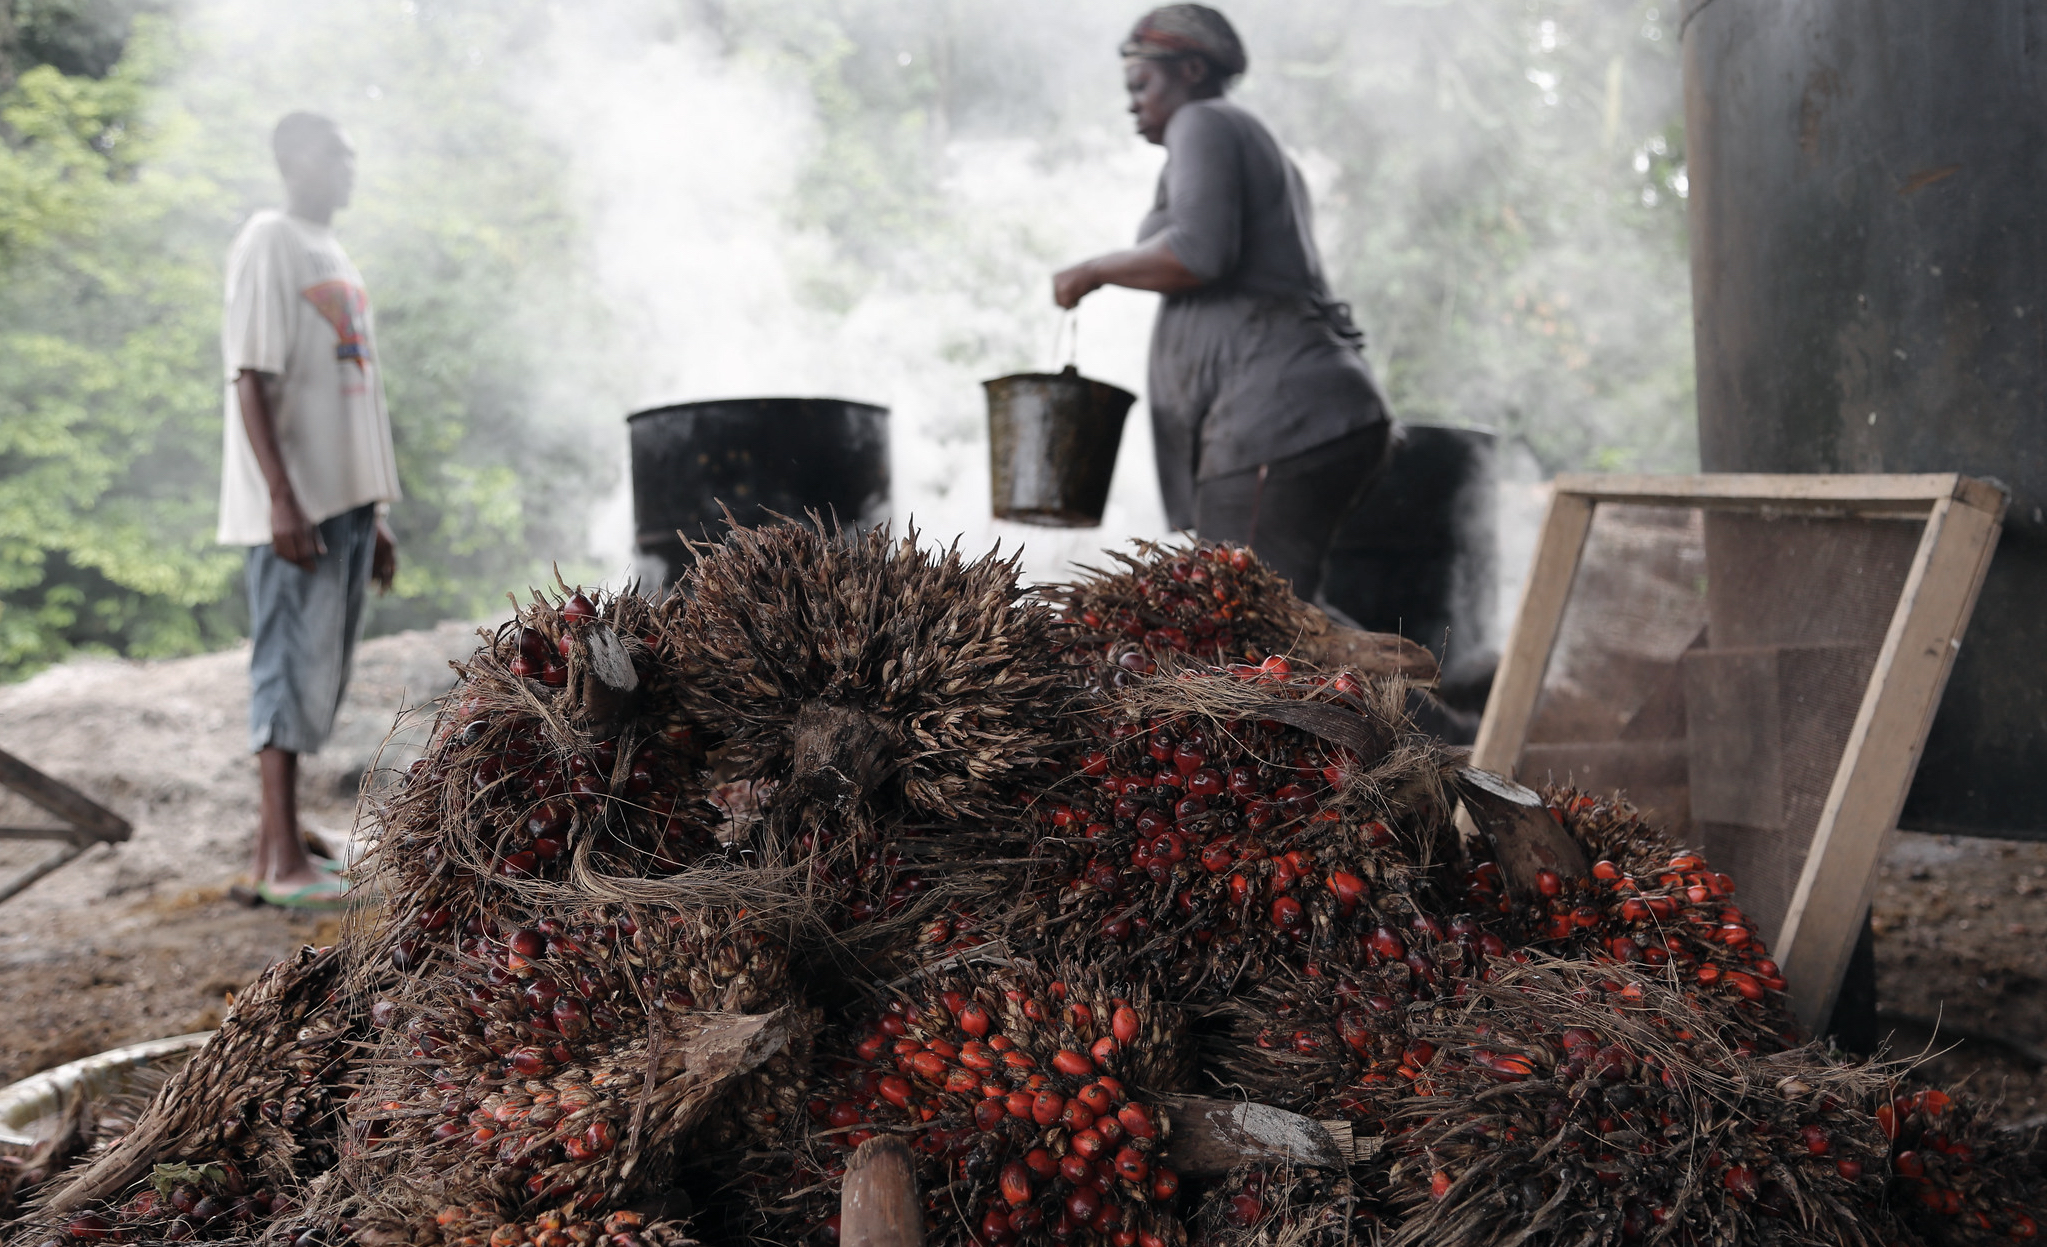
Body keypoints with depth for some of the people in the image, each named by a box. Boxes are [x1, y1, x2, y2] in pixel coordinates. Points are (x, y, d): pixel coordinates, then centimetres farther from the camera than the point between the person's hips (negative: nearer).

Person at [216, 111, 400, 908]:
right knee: (292, 667, -7)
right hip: (295, 504, -8)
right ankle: (284, 861, -3)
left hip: (345, 498, 9)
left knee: (322, 672, 9)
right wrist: (282, 499, -22)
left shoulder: (334, 254, 20)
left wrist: (374, 514, 19)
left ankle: (274, 845, 16)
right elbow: (252, 379, -14)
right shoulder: (269, 244, -7)